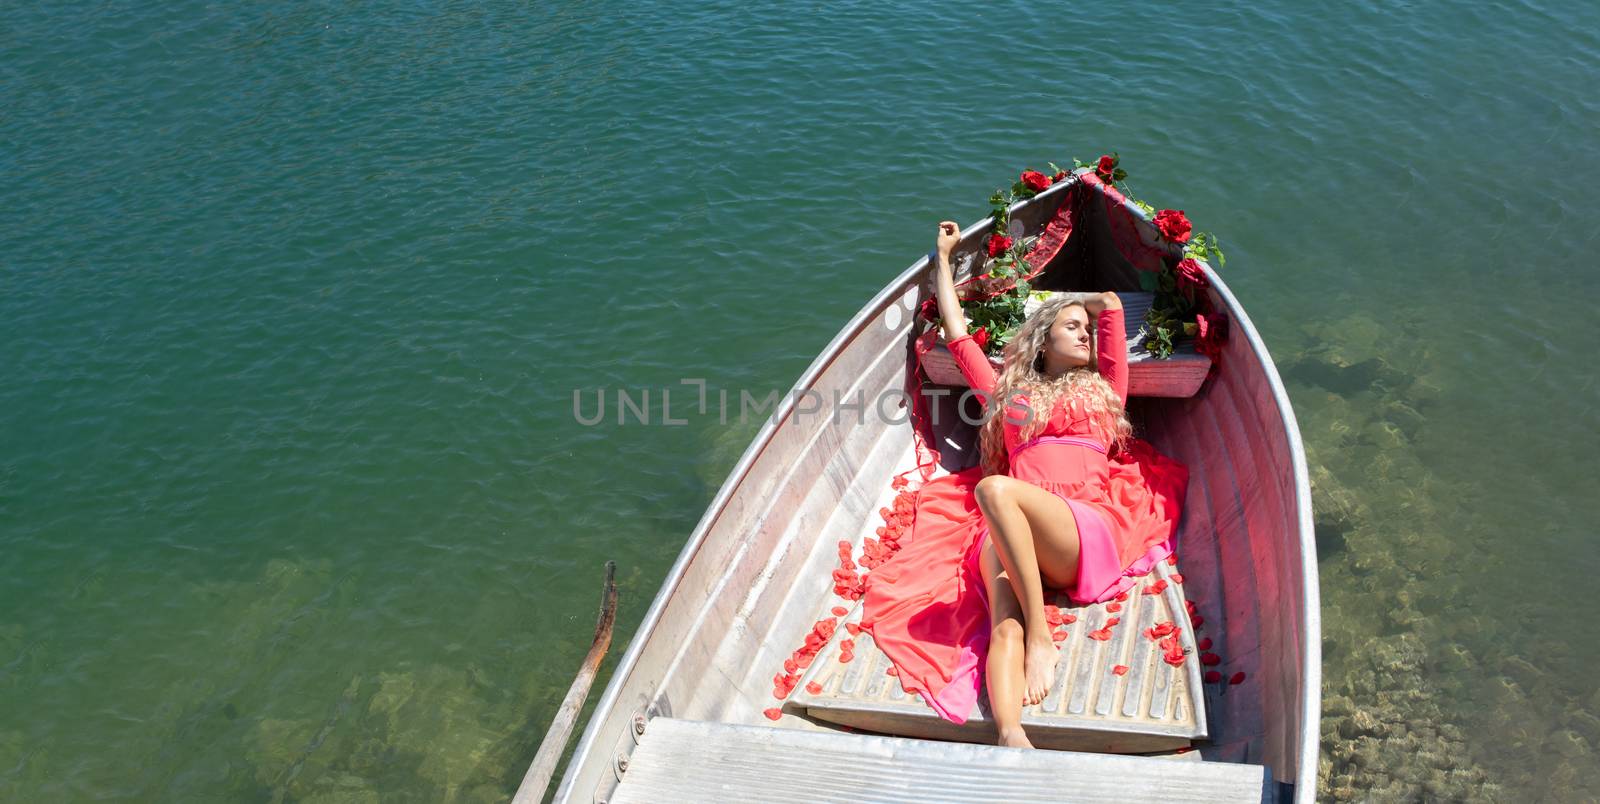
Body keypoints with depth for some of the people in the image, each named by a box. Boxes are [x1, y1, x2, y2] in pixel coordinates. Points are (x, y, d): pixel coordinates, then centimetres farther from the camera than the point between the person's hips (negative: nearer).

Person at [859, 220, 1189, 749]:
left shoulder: (1103, 388, 32)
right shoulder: (1009, 394, 33)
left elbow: (1111, 303, 32)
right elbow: (956, 334, 38)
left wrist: (1059, 300, 48)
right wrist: (944, 258, 48)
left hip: (1089, 534, -1)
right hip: (1006, 534, 2)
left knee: (996, 490, -35)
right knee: (1004, 627, -30)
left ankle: (1043, 638, -38)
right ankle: (1010, 735, -55)